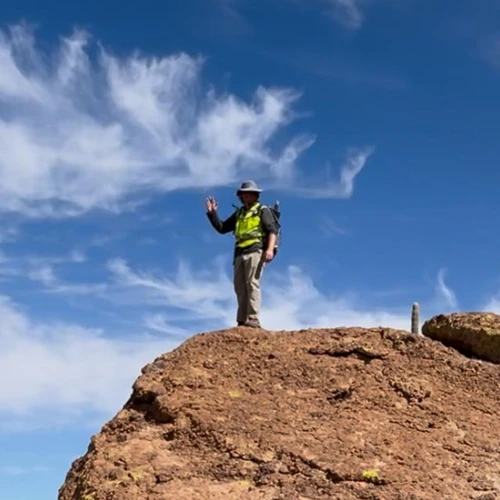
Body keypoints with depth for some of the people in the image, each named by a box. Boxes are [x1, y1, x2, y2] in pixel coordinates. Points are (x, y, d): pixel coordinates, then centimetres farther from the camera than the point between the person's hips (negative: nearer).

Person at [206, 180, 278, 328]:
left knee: (252, 284, -17)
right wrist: (212, 213, 12)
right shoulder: (239, 213, 25)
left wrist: (270, 249, -21)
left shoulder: (263, 210, 7)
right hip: (240, 254, 7)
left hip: (255, 251, -6)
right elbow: (222, 228, 26)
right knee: (240, 287, 0)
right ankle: (242, 321, 1)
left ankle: (253, 319, -22)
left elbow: (272, 230, -6)